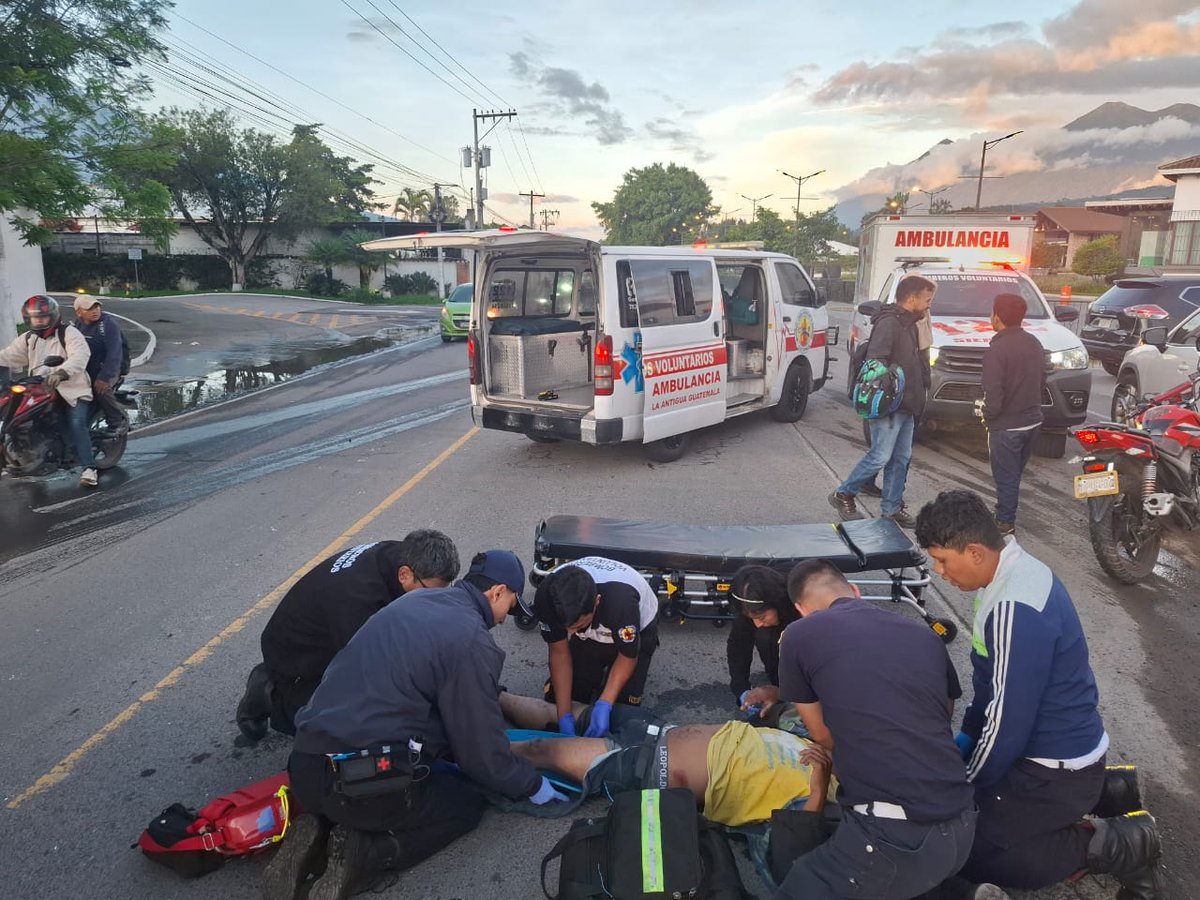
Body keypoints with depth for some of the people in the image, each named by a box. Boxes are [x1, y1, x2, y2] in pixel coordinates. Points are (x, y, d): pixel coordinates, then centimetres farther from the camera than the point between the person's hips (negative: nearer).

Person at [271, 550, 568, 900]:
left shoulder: (415, 602, 13)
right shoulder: (472, 641, -10)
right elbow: (483, 749, -5)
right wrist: (531, 785, 13)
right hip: (361, 783, -7)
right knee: (468, 803, 17)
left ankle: (318, 836, 8)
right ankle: (366, 853, -3)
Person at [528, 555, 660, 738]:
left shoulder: (621, 600, -44)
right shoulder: (547, 598, -33)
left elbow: (628, 656, -25)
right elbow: (559, 652, -19)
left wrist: (604, 705, -33)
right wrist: (564, 715, -24)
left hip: (635, 631, -3)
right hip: (588, 635, 3)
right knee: (557, 695, -5)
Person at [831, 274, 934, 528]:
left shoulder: (909, 324, 16)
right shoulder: (889, 323, -15)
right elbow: (875, 363, -25)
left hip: (905, 406, 10)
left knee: (901, 459, 12)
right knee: (881, 456, -6)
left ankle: (892, 508, 20)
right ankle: (843, 495, 9)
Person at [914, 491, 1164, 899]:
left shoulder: (1017, 609, -32)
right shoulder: (1013, 572, -2)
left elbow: (1009, 722, -25)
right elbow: (995, 682, 11)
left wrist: (968, 791, -10)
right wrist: (967, 733, 13)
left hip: (1058, 768, -9)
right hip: (1061, 743, 9)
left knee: (964, 853, -4)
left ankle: (1112, 844, 1)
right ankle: (1105, 790, 19)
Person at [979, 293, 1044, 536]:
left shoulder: (997, 349, -21)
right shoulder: (1034, 343, 5)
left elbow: (993, 395, -24)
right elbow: (1041, 380, 14)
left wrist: (987, 415, -6)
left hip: (1007, 425, -8)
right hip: (1032, 420, 8)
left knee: (1006, 477, 3)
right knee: (1015, 473, 20)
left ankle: (1005, 523, 12)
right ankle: (1006, 514, 33)